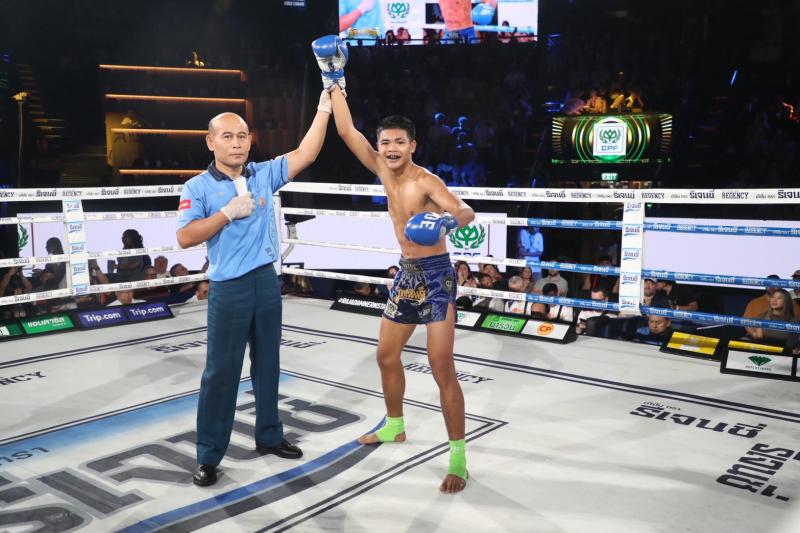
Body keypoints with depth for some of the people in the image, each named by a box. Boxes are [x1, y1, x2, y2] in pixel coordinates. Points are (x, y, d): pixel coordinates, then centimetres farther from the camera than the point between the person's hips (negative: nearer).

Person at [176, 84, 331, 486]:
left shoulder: (264, 175, 5)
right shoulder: (199, 187, -5)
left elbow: (305, 154, 1)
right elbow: (185, 238, -13)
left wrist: (323, 109, -3)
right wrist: (228, 212, -18)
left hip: (267, 282, 5)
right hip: (229, 289, -4)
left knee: (268, 365, 16)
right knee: (221, 372, 1)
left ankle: (269, 436, 32)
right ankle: (208, 455, 13)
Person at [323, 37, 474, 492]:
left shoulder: (426, 181, -17)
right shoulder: (383, 170, 3)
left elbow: (467, 211, -29)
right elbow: (347, 131, 7)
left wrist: (447, 221, -50)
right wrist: (335, 86, 9)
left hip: (436, 275, -8)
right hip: (406, 273, 8)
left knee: (442, 365, -10)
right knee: (387, 355, 17)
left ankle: (459, 458, -2)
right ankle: (394, 426, 38)